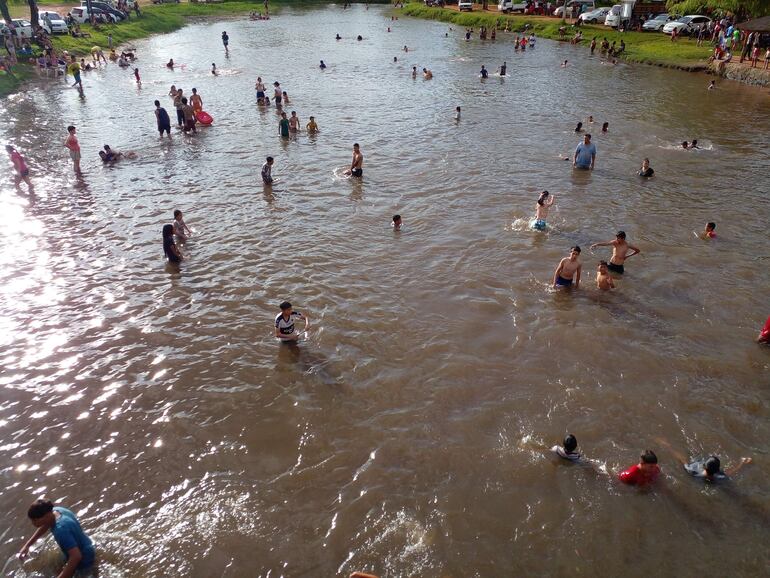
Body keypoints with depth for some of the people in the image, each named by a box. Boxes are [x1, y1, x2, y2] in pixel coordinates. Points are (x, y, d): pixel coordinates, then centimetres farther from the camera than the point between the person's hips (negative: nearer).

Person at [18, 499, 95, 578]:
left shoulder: (61, 529, -39)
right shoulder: (56, 510, -12)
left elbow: (76, 556, -43)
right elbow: (45, 525, 12)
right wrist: (27, 545, 10)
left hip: (83, 560, -9)